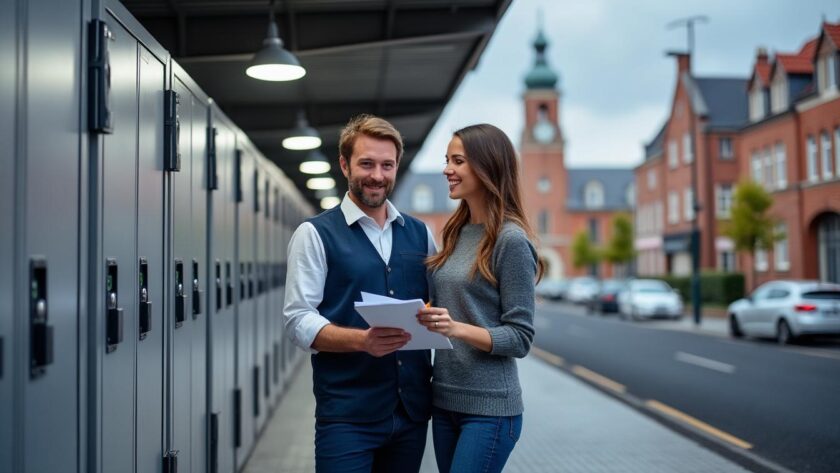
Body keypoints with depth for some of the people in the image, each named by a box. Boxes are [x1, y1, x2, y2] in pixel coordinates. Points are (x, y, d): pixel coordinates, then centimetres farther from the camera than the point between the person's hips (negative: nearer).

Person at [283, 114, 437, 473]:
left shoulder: (420, 234, 12)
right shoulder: (315, 234, -2)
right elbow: (298, 320, -9)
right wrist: (361, 339, -25)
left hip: (413, 410, 4)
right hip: (347, 415, -4)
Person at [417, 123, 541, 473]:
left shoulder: (511, 240, -12)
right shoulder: (455, 234, 8)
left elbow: (520, 338, -13)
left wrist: (458, 328, -25)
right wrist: (424, 318, -1)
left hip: (489, 407, -7)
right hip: (444, 400, 7)